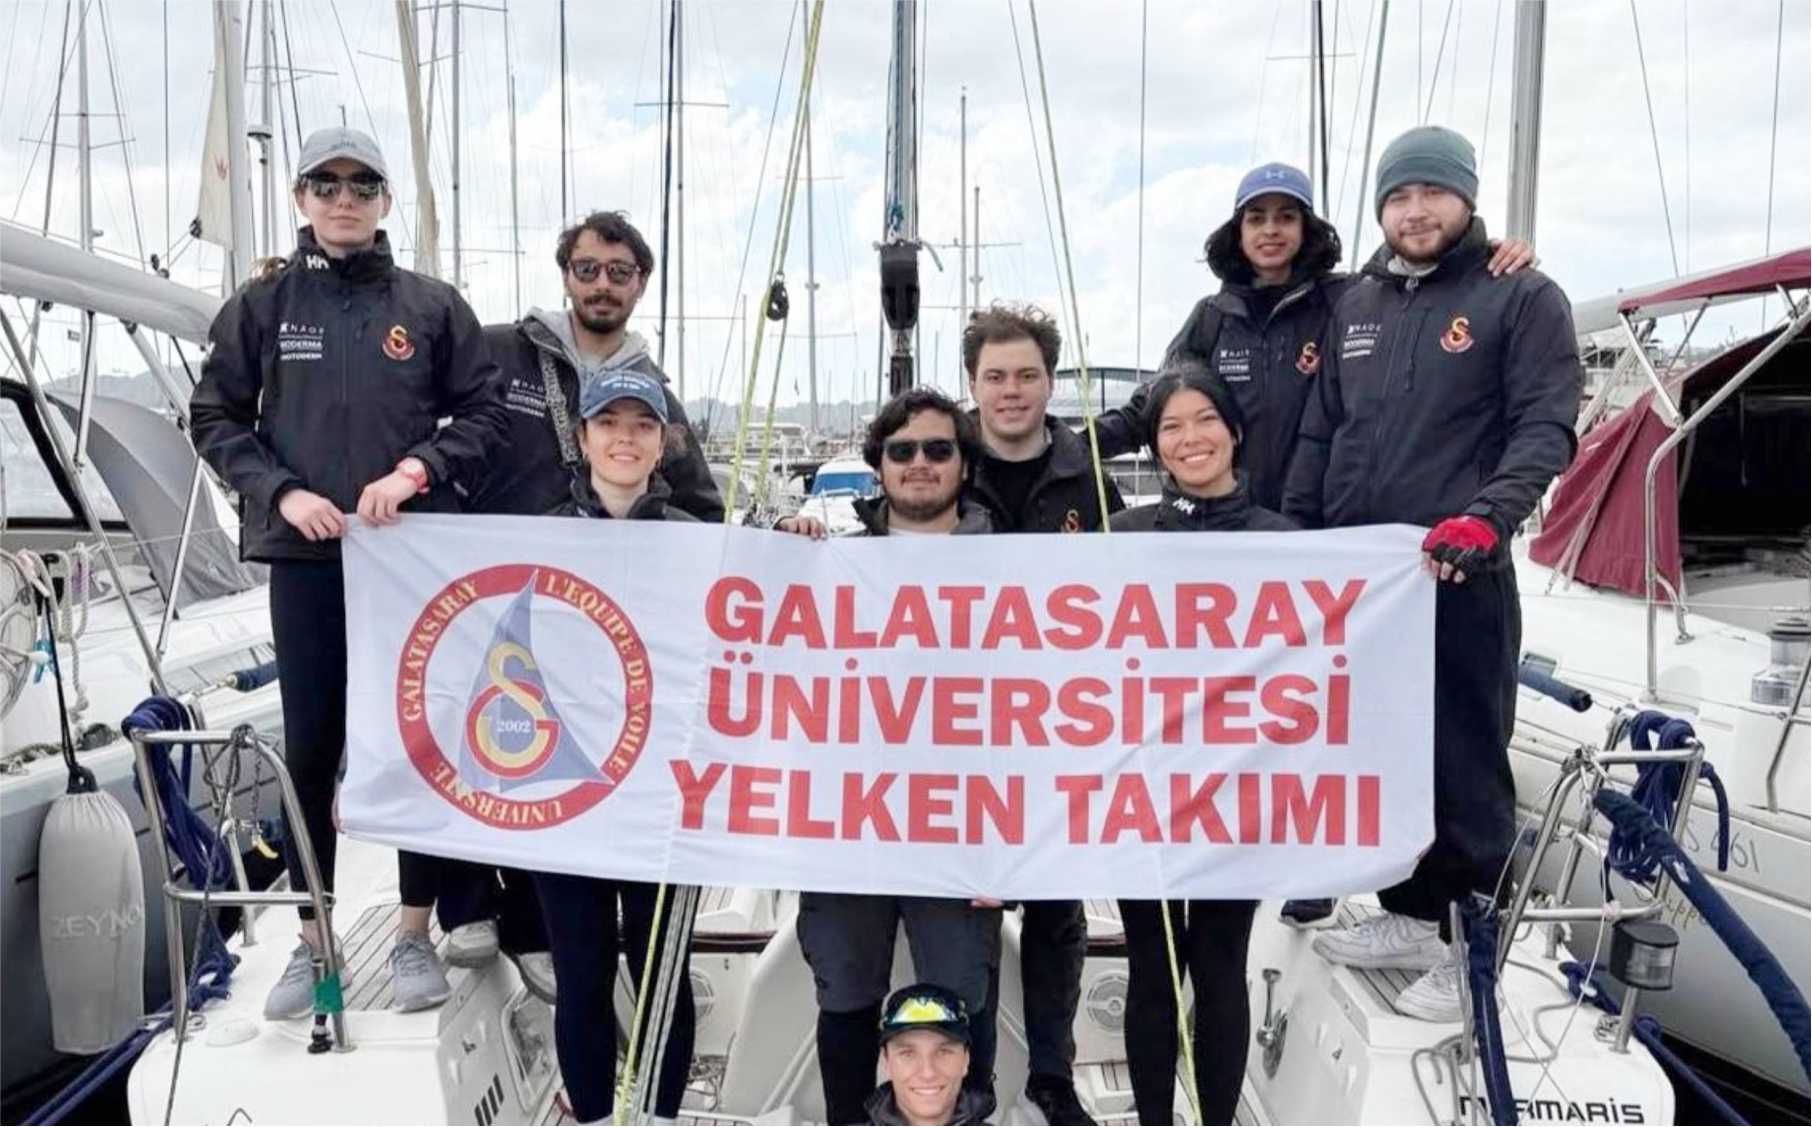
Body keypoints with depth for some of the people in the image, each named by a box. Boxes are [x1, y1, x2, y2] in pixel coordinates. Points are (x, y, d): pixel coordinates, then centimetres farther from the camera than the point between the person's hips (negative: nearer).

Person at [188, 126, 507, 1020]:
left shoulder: (433, 306, 4)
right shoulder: (262, 305, 6)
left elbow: (482, 412, 5)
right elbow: (215, 417, 7)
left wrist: (418, 469, -11)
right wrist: (281, 491, -7)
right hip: (305, 556, 1)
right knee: (310, 750, 6)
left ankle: (415, 933, 20)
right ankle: (313, 939, 21)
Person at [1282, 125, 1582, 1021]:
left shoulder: (1523, 299, 0)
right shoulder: (1356, 306, 16)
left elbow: (1545, 427, -10)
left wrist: (1488, 516, -26)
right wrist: (1293, 538, 9)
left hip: (1460, 577, -5)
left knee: (1464, 766, 0)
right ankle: (1411, 915, 29)